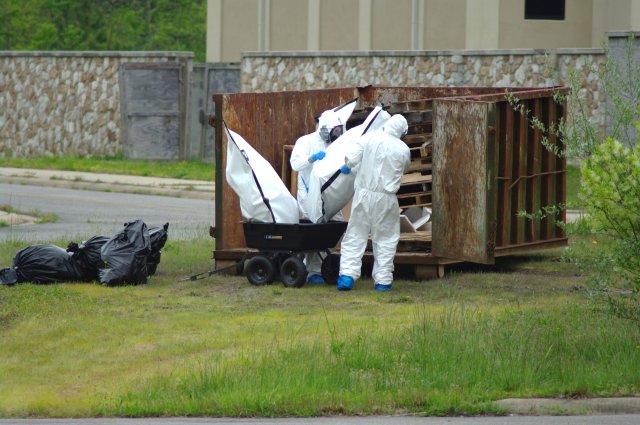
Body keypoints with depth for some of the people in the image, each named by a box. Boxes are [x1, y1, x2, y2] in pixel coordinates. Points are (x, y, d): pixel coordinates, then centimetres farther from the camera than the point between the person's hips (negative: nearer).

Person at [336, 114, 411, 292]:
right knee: (385, 239, 11)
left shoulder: (369, 139, -6)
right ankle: (383, 280, 11)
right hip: (386, 199, 0)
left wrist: (346, 167, 12)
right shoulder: (403, 150, -2)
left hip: (364, 195, 0)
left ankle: (347, 274, -4)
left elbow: (350, 159, -10)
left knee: (355, 236, 6)